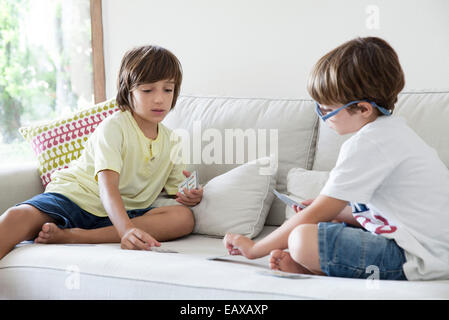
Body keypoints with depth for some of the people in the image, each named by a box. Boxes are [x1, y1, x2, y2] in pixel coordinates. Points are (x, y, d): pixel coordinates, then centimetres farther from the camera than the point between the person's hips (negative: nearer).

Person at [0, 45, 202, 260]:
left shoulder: (171, 142, 10)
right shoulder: (113, 127, -10)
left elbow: (176, 190, 19)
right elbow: (107, 186, -23)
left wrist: (190, 196, -9)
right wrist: (127, 230, -42)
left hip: (124, 212, 4)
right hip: (74, 196, -4)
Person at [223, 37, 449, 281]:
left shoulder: (368, 143, -16)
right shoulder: (392, 131, 14)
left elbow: (315, 216, -13)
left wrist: (255, 248, -4)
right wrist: (330, 210, 16)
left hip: (418, 258, -11)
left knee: (303, 238, -25)